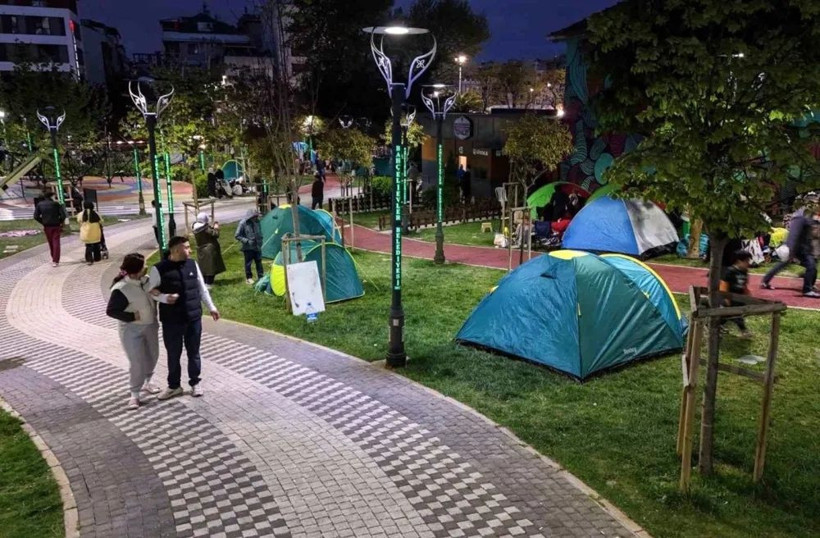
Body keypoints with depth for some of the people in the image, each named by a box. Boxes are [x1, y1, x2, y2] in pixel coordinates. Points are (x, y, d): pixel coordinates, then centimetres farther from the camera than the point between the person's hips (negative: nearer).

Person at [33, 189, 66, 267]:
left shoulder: (40, 204, -2)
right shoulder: (56, 204, -10)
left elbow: (36, 216, -4)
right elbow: (63, 215, -15)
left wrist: (43, 222, 9)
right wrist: (60, 222, 2)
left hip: (47, 227, 3)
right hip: (56, 226, -3)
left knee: (50, 243, 18)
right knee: (56, 243, 1)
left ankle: (53, 258, 30)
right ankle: (55, 261, -5)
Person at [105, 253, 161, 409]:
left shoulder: (146, 280, -6)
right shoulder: (121, 289, -24)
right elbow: (111, 311, -18)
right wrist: (132, 316, -21)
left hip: (150, 326, 7)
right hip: (132, 330, -7)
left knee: (152, 356, 18)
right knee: (137, 362, -4)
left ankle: (146, 383, 42)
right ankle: (135, 395, 12)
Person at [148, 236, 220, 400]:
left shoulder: (192, 265, 1)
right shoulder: (159, 269, -12)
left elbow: (202, 288, 11)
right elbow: (150, 290, -3)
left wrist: (211, 307, 13)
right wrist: (164, 297, -21)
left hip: (194, 318, 3)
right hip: (171, 321, -3)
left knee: (193, 352, 14)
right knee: (173, 354, 12)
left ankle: (195, 383, 32)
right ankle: (174, 386, 30)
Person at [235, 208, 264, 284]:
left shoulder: (257, 222, 0)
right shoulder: (243, 224, -15)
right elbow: (237, 236, -11)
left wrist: (260, 242, 8)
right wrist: (246, 241, -17)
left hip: (257, 246, 5)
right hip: (248, 247, -4)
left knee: (259, 261, 10)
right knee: (248, 262, 4)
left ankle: (261, 276, 19)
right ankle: (249, 278, 17)